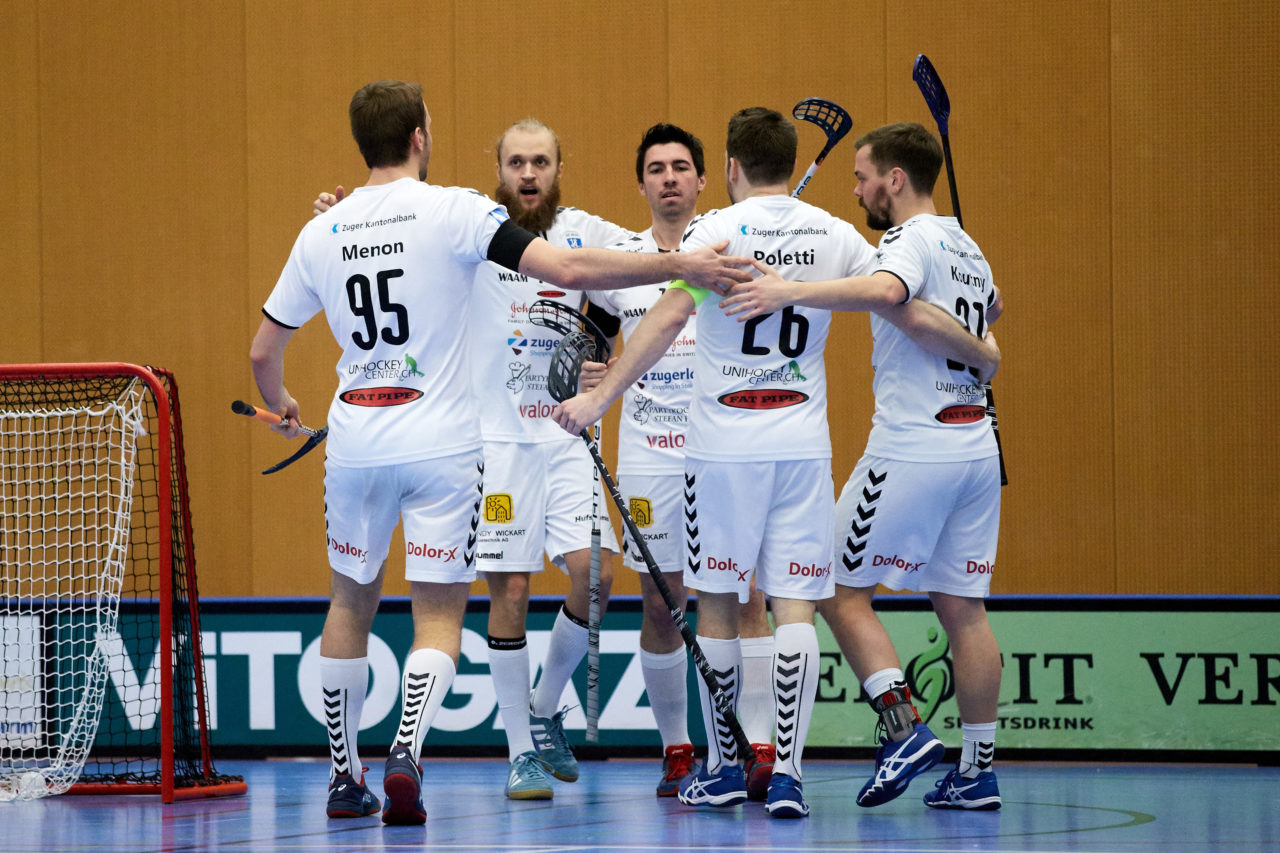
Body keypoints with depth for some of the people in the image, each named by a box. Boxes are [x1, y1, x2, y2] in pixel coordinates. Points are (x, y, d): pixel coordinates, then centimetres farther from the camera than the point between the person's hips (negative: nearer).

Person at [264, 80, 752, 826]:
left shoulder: (321, 233, 4)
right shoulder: (453, 212, -9)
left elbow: (264, 351, 12)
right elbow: (569, 270, -18)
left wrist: (280, 405, 34)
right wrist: (681, 265, -12)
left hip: (356, 443, 4)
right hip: (442, 447, -4)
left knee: (352, 602, 19)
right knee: (439, 616, 2)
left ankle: (344, 775, 23)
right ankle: (407, 753, -21)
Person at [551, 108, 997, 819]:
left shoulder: (716, 230, -6)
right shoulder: (834, 235, 3)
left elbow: (669, 317, -16)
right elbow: (906, 309, 6)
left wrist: (599, 399, -14)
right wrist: (981, 352, 22)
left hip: (723, 445, -2)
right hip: (802, 444, 2)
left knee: (717, 604, 10)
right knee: (796, 606, 0)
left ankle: (724, 768, 17)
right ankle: (787, 773, -10)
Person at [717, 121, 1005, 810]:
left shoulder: (912, 239, -11)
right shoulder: (967, 248, 16)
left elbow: (882, 289, -35)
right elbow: (991, 308, 39)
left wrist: (791, 291, -42)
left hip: (911, 448, -8)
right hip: (977, 446, 8)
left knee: (841, 587, 1)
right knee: (962, 608, 9)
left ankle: (904, 728, -11)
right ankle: (978, 770, 8)